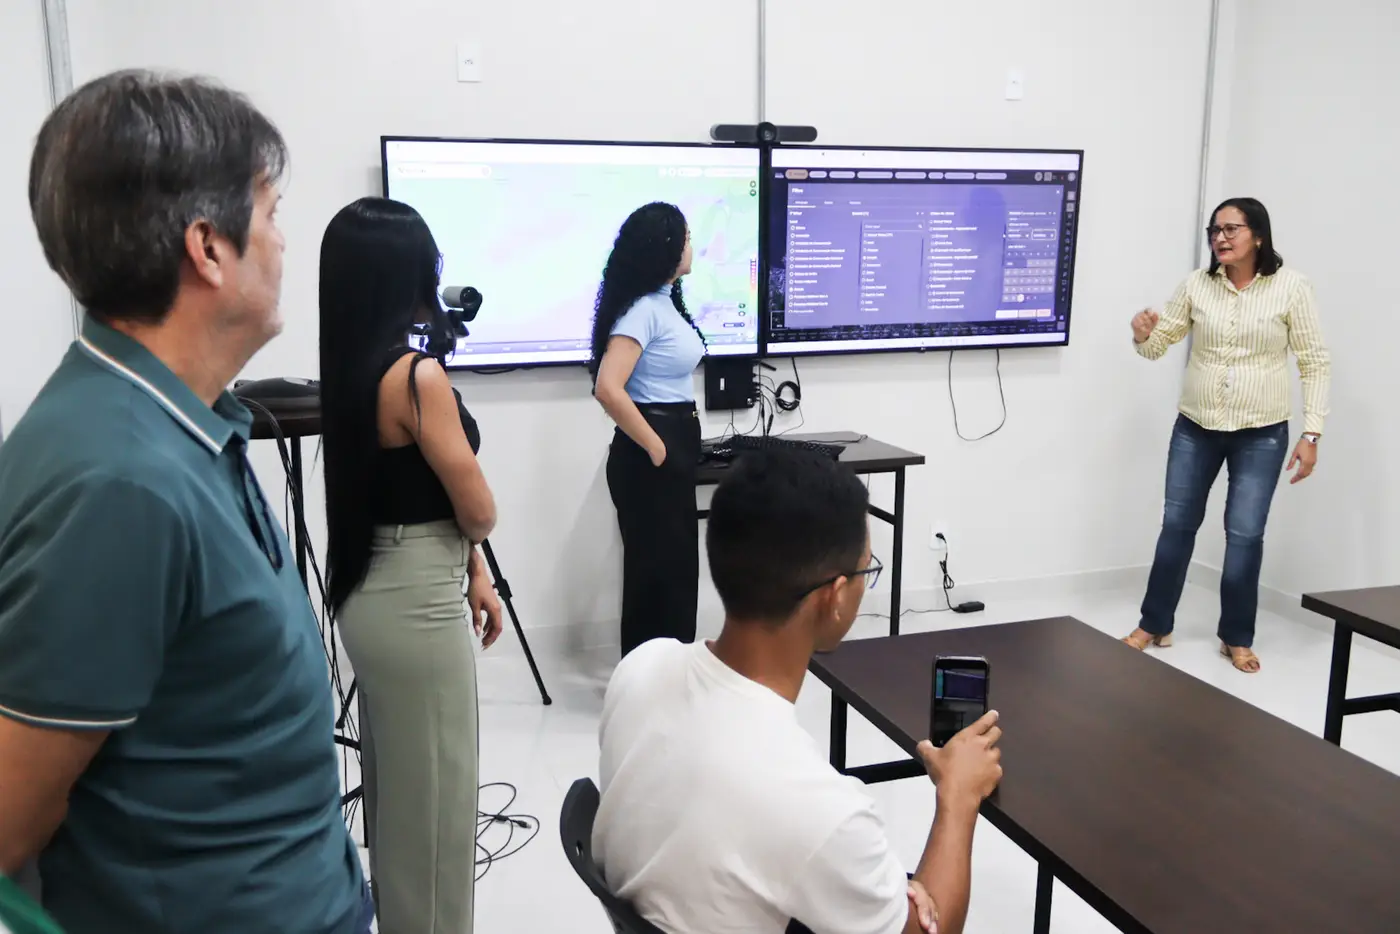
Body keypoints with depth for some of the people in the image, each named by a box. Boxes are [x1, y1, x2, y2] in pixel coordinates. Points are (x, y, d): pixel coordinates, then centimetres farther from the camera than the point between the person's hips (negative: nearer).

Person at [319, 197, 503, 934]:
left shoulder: (347, 369, 5)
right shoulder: (418, 376, -21)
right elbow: (478, 510, -15)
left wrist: (473, 571, 13)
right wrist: (477, 554, 8)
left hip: (371, 595, 9)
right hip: (416, 607, -9)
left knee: (393, 788, 22)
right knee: (433, 796, 6)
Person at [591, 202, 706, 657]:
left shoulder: (664, 301, 10)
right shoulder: (643, 309, -19)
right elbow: (608, 388, -30)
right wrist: (654, 448, -21)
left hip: (673, 446, 10)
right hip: (651, 456, -10)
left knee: (676, 563, 17)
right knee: (658, 567, 1)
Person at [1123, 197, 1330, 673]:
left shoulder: (1291, 287, -7)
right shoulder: (1196, 285, -1)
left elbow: (1315, 364, -4)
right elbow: (1157, 346, 5)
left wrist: (1311, 433, -10)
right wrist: (1142, 335, -20)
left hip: (1261, 435, -2)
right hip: (1195, 428, 2)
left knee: (1245, 535, 0)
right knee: (1176, 525, 8)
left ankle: (1237, 638, 19)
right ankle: (1154, 625, 23)